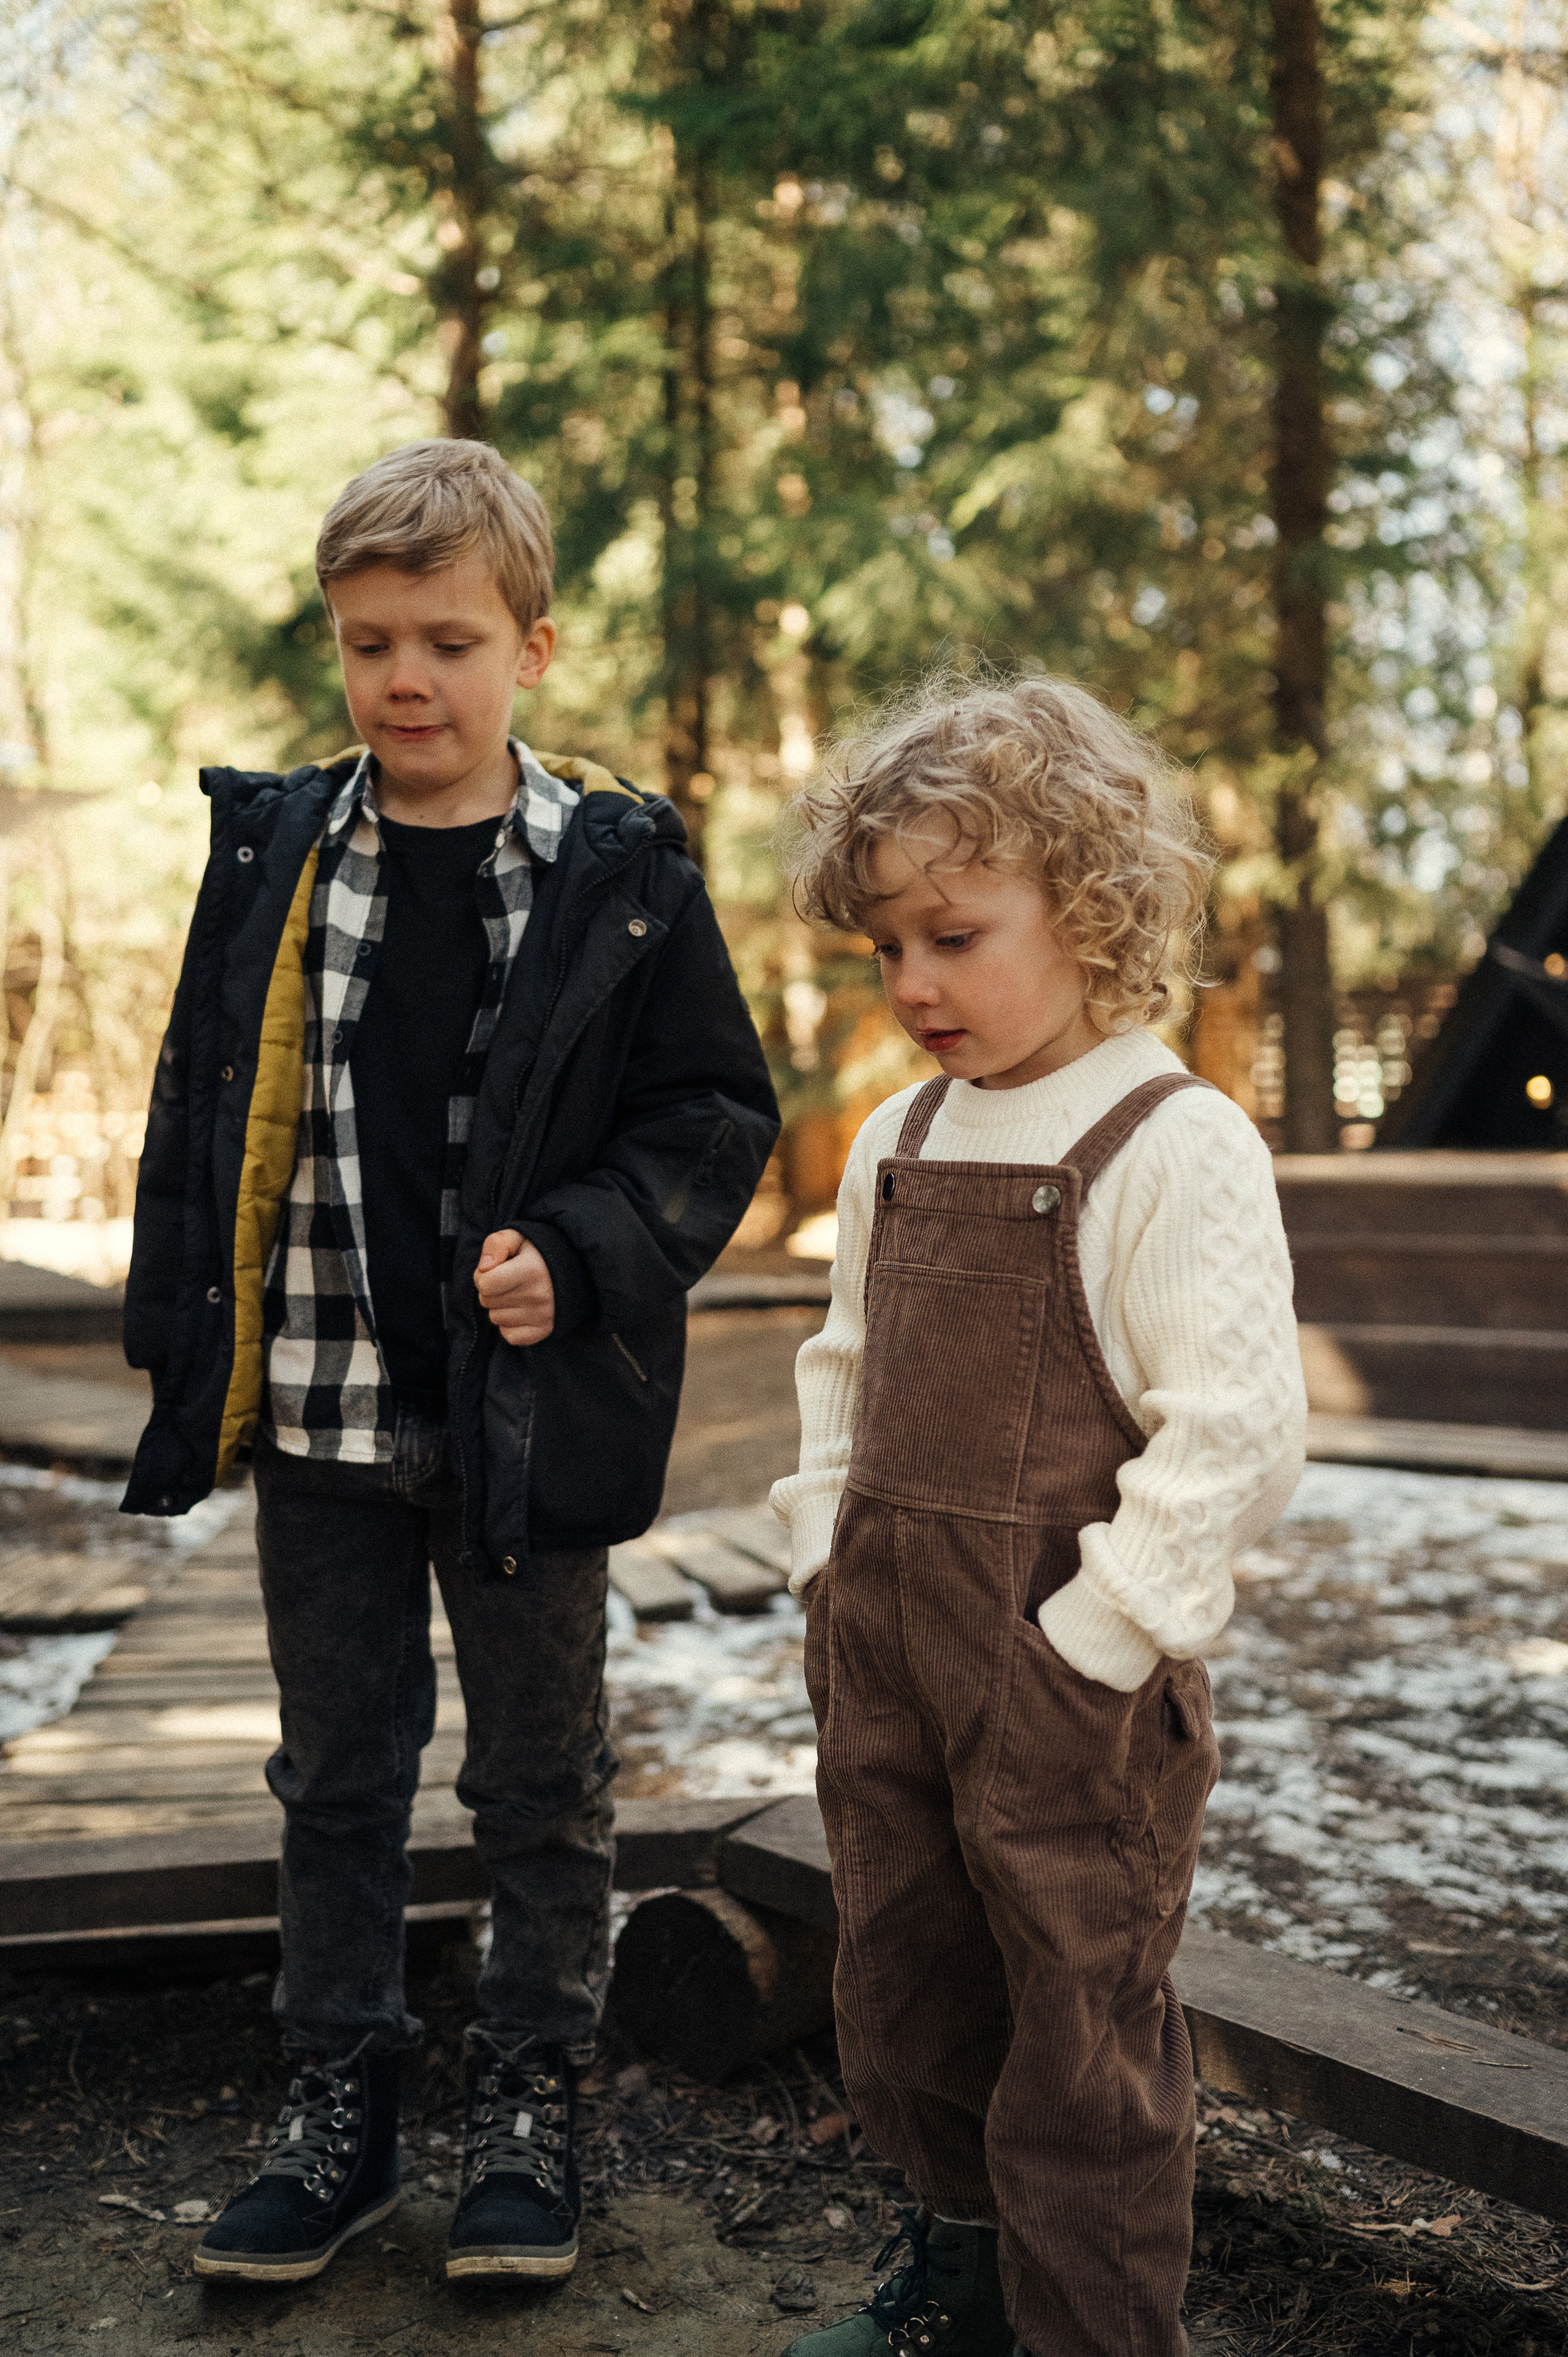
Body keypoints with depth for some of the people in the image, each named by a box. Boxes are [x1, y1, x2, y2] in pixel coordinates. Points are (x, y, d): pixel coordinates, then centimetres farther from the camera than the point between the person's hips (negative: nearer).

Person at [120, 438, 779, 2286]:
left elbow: (716, 1113, -2)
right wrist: (180, 1331, 5)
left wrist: (578, 1251, -16)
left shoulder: (617, 871, -5)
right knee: (337, 1774, 14)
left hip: (525, 1412, -2)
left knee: (540, 1783, 11)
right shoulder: (271, 851, 4)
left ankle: (530, 2109, 28)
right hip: (319, 1407, 3)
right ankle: (338, 2114, 29)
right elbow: (200, 1107, 9)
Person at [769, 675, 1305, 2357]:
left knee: (1080, 2039, 4)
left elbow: (1240, 1429, -19)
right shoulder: (898, 1144, 10)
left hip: (1066, 1670, -8)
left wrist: (1097, 1633, -20)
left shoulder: (1174, 1147, -14)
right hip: (882, 1651, 8)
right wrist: (827, 1550, 11)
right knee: (902, 1997, 20)